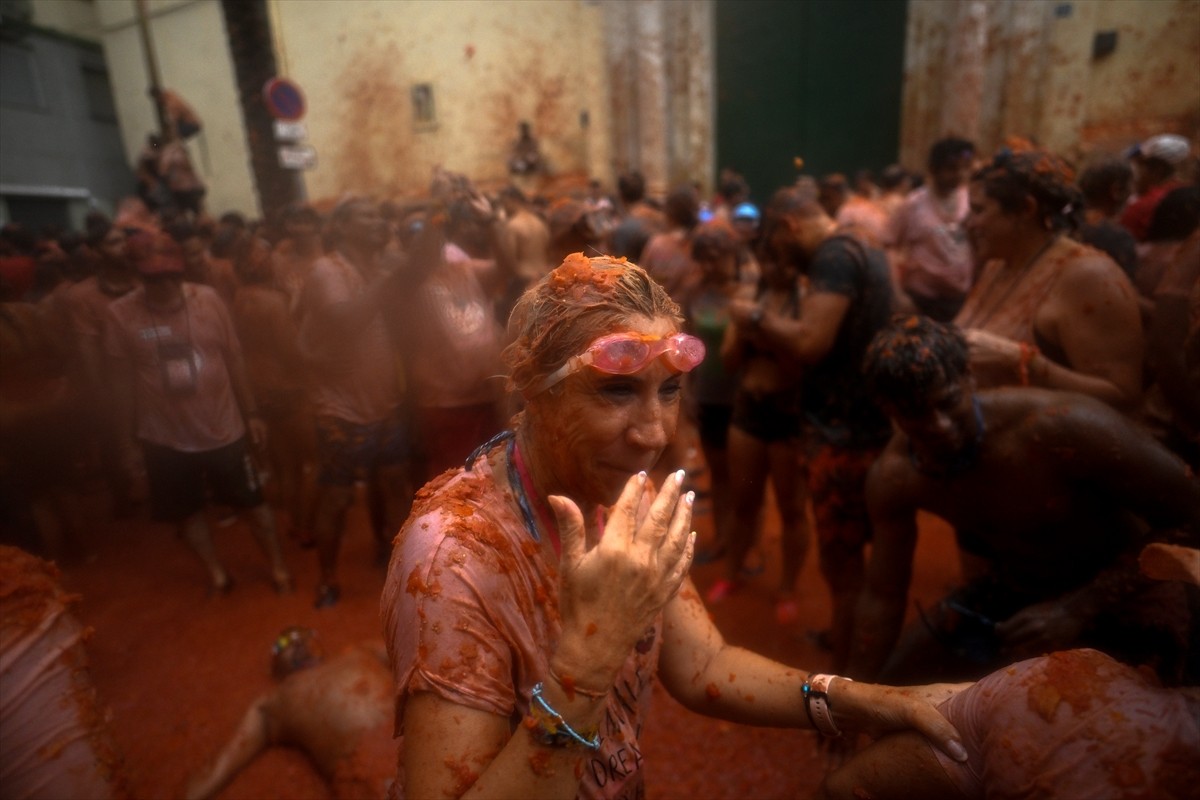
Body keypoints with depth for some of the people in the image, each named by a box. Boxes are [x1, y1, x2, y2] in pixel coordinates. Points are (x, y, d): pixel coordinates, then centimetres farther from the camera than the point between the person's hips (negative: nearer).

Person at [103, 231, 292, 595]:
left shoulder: (208, 299, -9)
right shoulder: (120, 314, -11)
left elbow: (234, 359, -2)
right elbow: (123, 378, -2)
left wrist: (251, 412, 2)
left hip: (224, 427, 0)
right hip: (165, 435, 1)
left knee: (252, 500, 11)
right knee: (186, 510, 15)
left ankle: (278, 566, 29)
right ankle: (217, 574, 37)